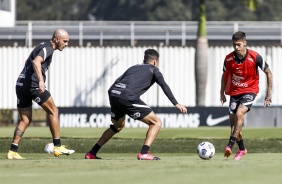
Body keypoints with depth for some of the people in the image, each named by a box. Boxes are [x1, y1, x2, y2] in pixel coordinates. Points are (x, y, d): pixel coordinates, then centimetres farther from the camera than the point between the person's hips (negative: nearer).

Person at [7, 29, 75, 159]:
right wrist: (41, 80, -37)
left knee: (25, 120, 11)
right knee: (53, 111, 2)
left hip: (21, 85, 9)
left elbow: (28, 62, 36)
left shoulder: (42, 46, 23)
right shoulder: (47, 48, -7)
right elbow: (36, 62, -26)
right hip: (32, 85, -9)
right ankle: (57, 147, 1)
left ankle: (12, 152, 2)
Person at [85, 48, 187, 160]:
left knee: (118, 126, 32)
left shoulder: (133, 68, 32)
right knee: (156, 123, 4)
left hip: (113, 96, 7)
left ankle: (91, 153, 32)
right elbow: (164, 85, 0)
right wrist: (176, 104, -5)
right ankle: (144, 153, -13)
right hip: (128, 98, -7)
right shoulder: (153, 70, 16)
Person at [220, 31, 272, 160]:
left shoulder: (255, 57, -17)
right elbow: (225, 75, 10)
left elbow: (268, 73, -4)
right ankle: (242, 149, 24)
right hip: (234, 92, 4)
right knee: (232, 120, 3)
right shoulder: (229, 58, -9)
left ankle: (230, 145, -29)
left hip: (250, 90, -4)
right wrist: (222, 93, 10)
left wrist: (269, 94, -5)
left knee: (240, 113, -26)